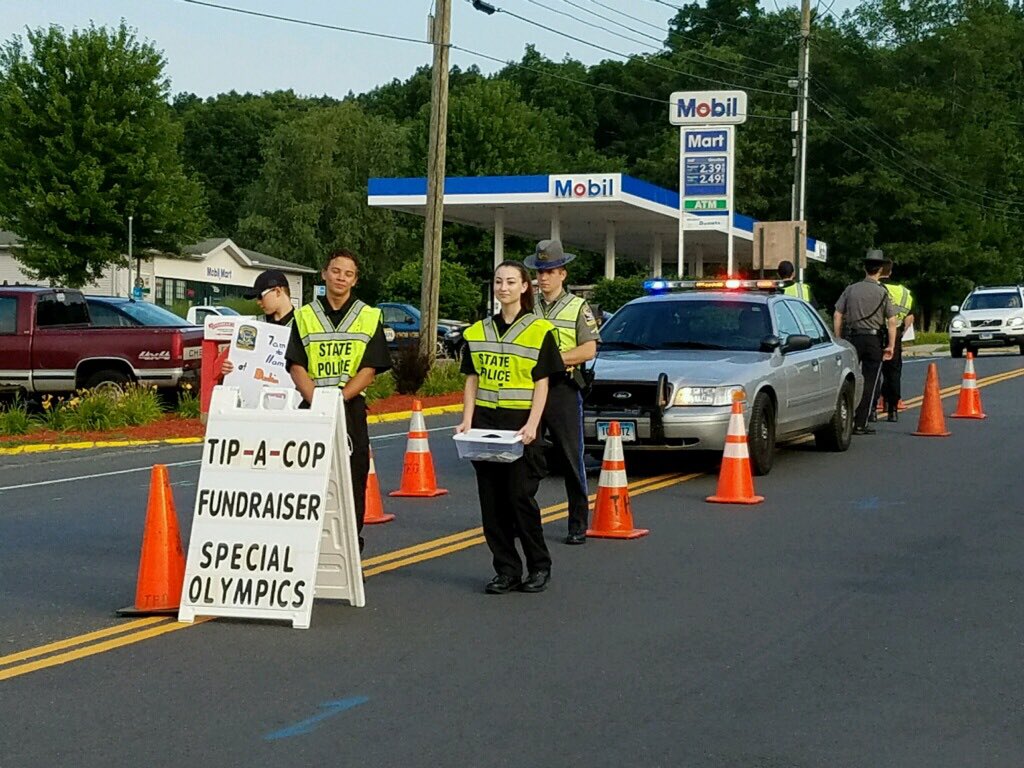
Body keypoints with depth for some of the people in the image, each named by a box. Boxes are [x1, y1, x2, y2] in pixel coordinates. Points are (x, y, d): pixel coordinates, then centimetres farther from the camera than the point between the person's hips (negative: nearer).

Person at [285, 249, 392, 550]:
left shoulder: (369, 318, 7)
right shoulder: (304, 316, 10)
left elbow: (369, 370, -1)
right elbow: (296, 367, 2)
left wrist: (338, 398, -15)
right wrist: (316, 401, -14)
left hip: (351, 409, -1)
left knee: (352, 479, -1)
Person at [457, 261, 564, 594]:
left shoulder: (539, 330, 0)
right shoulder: (477, 332, 12)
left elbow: (542, 384, -3)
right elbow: (472, 380, 13)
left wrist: (532, 425, -14)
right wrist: (467, 421, 1)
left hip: (520, 422, -4)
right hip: (485, 422, 4)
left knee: (520, 496, -6)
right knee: (491, 500, 3)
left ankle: (539, 566, 10)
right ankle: (506, 570, 12)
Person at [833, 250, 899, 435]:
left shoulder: (850, 290, 4)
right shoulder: (882, 293, -3)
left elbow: (837, 316, 3)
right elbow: (891, 321, -7)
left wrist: (838, 341, 10)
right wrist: (891, 346, -2)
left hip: (853, 338, 2)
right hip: (874, 339, -2)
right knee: (869, 382, 3)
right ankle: (860, 424, 2)